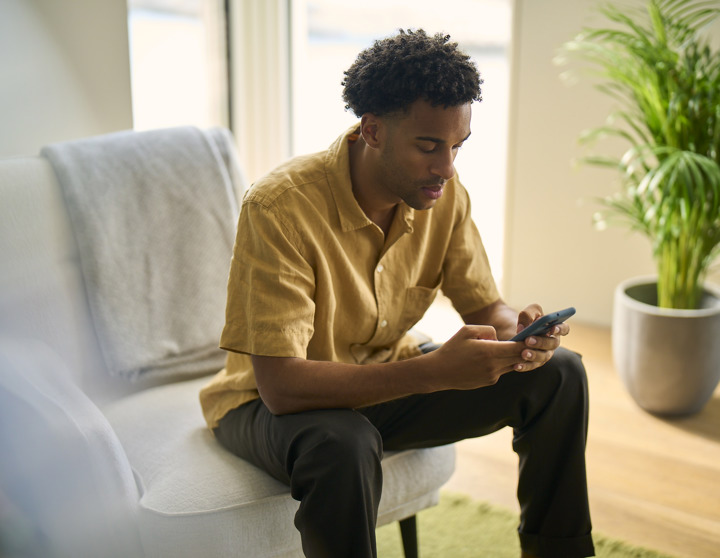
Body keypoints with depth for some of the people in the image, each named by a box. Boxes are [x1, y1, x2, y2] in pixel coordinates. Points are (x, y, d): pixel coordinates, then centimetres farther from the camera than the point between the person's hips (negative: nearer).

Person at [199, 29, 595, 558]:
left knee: (559, 373, -7)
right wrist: (435, 370, -41)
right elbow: (280, 384, -34)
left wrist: (519, 331, -26)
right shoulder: (280, 207, -30)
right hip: (271, 403, -5)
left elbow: (485, 306, 0)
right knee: (343, 444, -41)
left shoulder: (443, 193, -11)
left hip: (388, 381, 6)